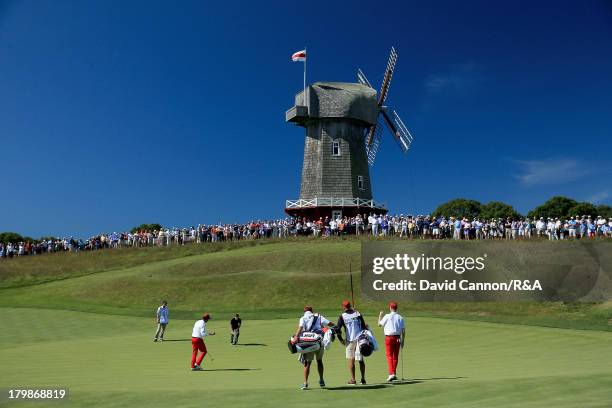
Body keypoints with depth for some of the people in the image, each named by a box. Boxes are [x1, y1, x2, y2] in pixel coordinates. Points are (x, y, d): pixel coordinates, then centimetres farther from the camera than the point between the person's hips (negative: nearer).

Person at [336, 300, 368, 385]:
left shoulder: (342, 316, -1)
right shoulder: (358, 314, 6)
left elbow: (338, 329, -6)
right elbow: (364, 327, 5)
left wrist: (341, 339, 7)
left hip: (350, 340, -2)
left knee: (351, 360, 6)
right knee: (361, 360, 9)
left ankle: (353, 379, 7)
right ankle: (363, 379, 12)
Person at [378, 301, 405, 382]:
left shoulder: (387, 316, -6)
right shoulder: (400, 317, 4)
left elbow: (379, 324, 5)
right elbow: (403, 330, 3)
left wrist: (380, 316, 21)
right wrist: (402, 340, 10)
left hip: (389, 338, -4)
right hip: (397, 338, 4)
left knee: (389, 356, -3)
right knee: (395, 356, 13)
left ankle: (391, 373, -15)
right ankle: (394, 374, 19)